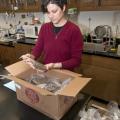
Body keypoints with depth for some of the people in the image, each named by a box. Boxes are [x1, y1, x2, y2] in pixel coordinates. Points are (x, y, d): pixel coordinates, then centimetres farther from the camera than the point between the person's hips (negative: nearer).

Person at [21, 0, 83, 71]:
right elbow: (38, 47, 6)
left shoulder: (74, 30, -12)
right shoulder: (44, 28, 3)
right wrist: (32, 56, -14)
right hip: (46, 71, 3)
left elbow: (76, 60, -12)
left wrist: (56, 65, -22)